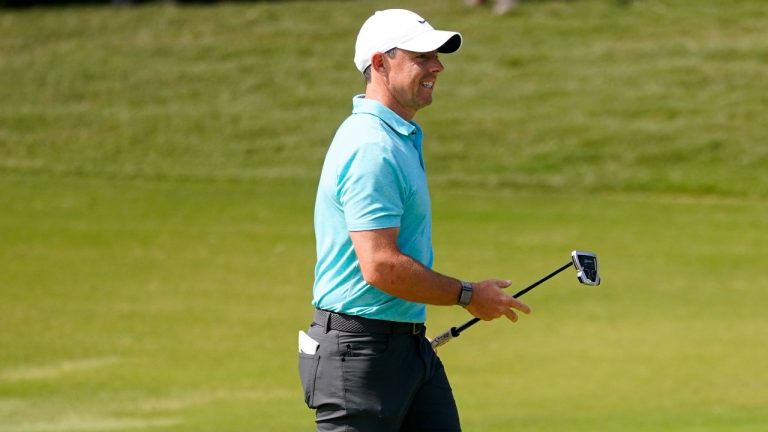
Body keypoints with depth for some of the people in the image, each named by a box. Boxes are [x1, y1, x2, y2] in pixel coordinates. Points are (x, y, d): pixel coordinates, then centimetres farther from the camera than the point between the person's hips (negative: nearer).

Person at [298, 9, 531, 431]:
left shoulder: (400, 138, 15)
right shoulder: (372, 148, -19)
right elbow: (380, 266, -25)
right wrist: (468, 295, -14)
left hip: (410, 344, 10)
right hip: (360, 350, -10)